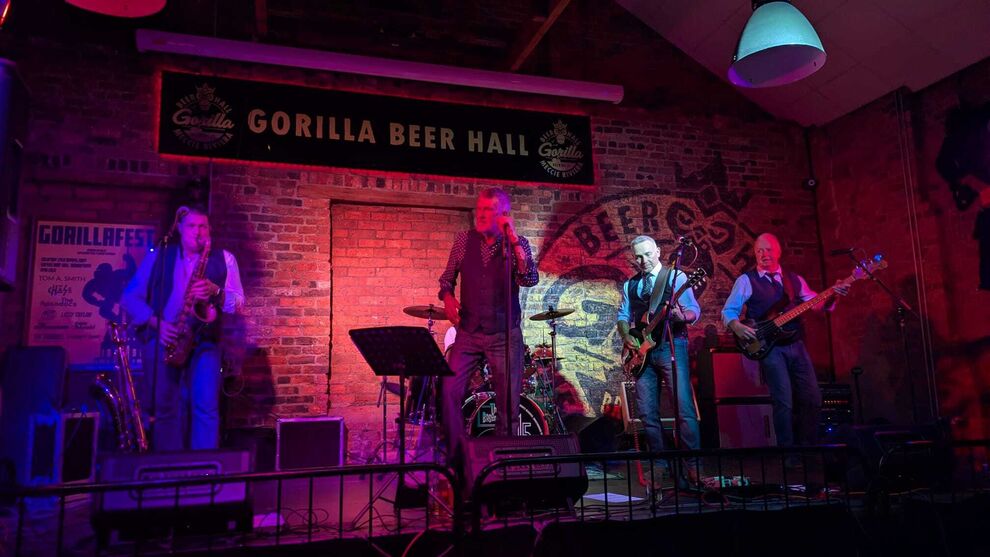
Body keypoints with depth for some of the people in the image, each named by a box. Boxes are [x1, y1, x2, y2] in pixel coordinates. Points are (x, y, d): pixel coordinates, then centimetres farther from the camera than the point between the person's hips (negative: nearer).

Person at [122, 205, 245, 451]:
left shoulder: (224, 259, 8)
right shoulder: (157, 257, 10)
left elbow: (239, 302, 2)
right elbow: (131, 297, 7)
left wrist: (215, 292, -18)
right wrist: (155, 322, -9)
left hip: (204, 342, -1)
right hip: (162, 341, 1)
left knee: (206, 406, -13)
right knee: (165, 409, 0)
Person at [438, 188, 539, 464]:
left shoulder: (518, 244, -3)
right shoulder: (464, 240, 4)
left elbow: (530, 280, -20)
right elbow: (447, 277, 15)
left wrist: (513, 240, -25)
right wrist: (447, 296, -5)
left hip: (505, 334, -1)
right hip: (468, 332, 2)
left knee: (508, 402, 3)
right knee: (450, 391, -10)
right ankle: (456, 457, 6)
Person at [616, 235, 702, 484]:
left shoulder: (675, 277, 1)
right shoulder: (630, 285, 17)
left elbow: (694, 310, -5)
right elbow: (622, 316, 20)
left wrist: (682, 316, -27)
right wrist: (626, 336, 0)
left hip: (671, 347, -5)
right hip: (643, 351, 5)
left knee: (685, 408, -11)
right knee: (647, 413, 5)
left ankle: (693, 464, -5)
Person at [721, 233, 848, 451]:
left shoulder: (794, 279, 14)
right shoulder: (746, 280, 0)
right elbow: (728, 311, -1)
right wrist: (736, 326, -20)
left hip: (796, 344, 5)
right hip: (769, 347, -5)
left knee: (812, 398, 6)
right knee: (784, 402, -9)